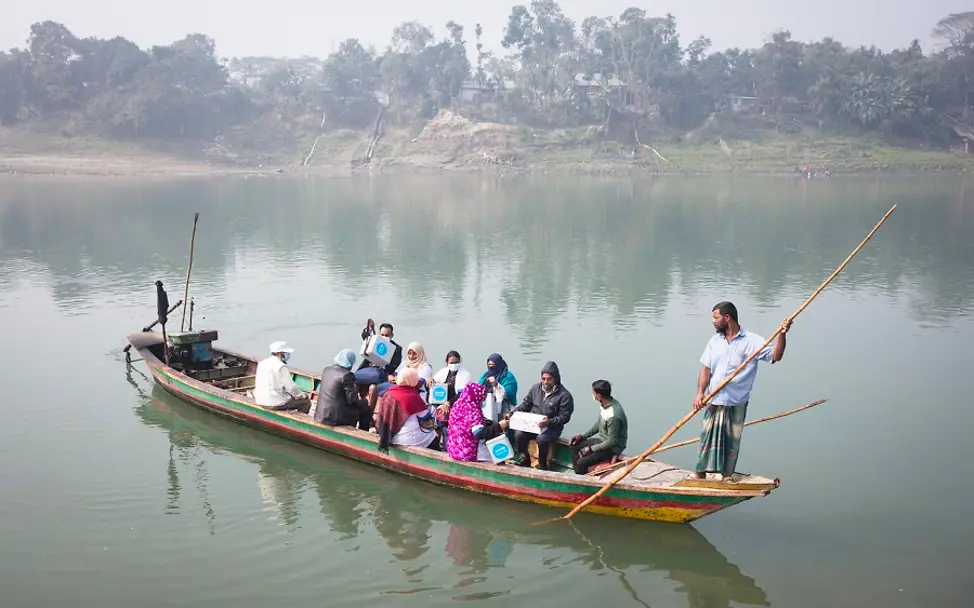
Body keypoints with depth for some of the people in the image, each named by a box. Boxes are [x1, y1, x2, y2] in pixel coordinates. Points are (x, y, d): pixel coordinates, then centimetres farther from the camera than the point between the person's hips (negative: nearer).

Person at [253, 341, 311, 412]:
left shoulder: (262, 363, 7)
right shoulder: (281, 367, -16)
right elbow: (291, 387, -17)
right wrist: (302, 395, 2)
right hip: (275, 403, -9)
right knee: (306, 402, 5)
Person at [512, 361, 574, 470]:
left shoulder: (564, 395, -9)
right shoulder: (535, 388, 7)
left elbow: (564, 417, -12)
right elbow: (526, 404, 16)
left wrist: (550, 422, -30)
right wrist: (515, 412, -4)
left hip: (551, 427, -4)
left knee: (541, 439, -35)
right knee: (518, 435, -24)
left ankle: (542, 464, -8)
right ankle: (525, 457, 5)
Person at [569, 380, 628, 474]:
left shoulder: (613, 415, -33)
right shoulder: (604, 403, -6)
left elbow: (612, 441, -25)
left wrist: (590, 449, -18)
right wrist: (582, 435, 6)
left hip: (612, 447, -9)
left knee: (581, 463, -20)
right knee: (573, 446, 9)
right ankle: (578, 475, 16)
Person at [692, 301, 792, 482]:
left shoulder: (752, 341, -4)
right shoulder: (714, 342, 9)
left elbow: (775, 356, -10)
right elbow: (706, 369, 7)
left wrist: (782, 335, -25)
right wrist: (700, 393, -5)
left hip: (737, 402, -3)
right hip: (714, 400, 3)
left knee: (732, 439, 6)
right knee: (708, 436, 6)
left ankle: (727, 474, 19)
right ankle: (701, 472, 16)